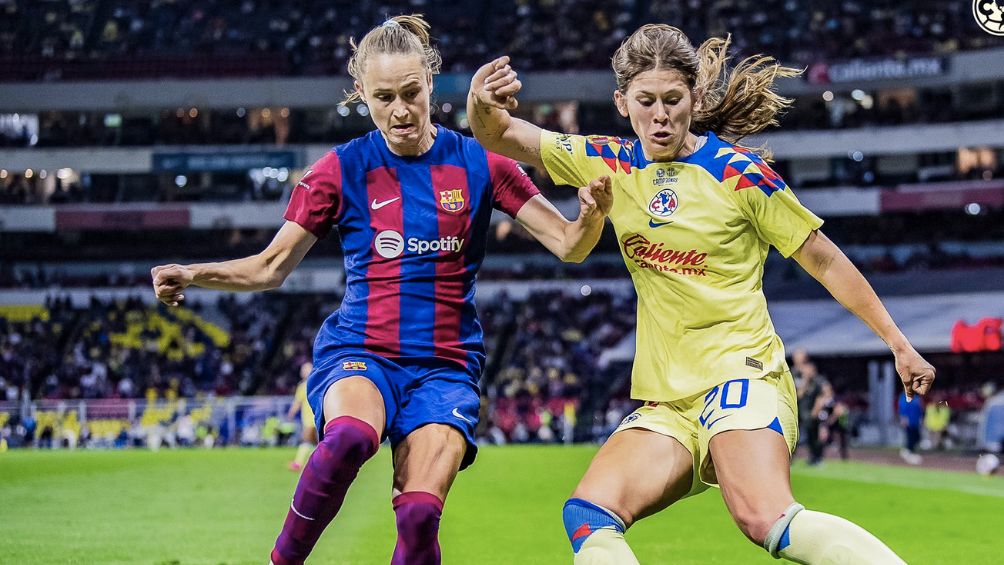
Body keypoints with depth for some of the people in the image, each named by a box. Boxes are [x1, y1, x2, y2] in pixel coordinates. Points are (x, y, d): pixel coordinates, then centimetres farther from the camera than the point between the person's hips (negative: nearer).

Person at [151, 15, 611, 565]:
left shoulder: (476, 163, 3)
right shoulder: (342, 169, 3)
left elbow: (568, 245, 2)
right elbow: (270, 267, 8)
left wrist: (592, 213, -20)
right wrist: (192, 275, -9)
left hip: (445, 366, 1)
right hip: (358, 352, -1)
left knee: (419, 514, -21)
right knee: (350, 435, -36)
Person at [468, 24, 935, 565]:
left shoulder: (736, 170, -4)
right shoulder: (612, 164, 9)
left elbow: (824, 260, 5)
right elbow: (501, 137, 7)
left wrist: (898, 343, 7)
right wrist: (482, 106, -18)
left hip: (740, 372, -5)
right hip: (665, 400, 5)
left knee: (768, 521, -32)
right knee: (588, 515, -20)